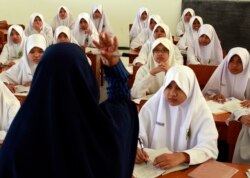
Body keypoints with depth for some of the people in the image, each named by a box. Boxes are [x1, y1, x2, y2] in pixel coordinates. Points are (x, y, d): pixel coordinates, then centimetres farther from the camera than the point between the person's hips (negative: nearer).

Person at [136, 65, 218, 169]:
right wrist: (135, 149, -25)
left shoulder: (201, 110, -6)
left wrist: (181, 157, -34)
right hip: (153, 167, 2)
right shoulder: (152, 105, 0)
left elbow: (210, 147, -17)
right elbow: (138, 134, -1)